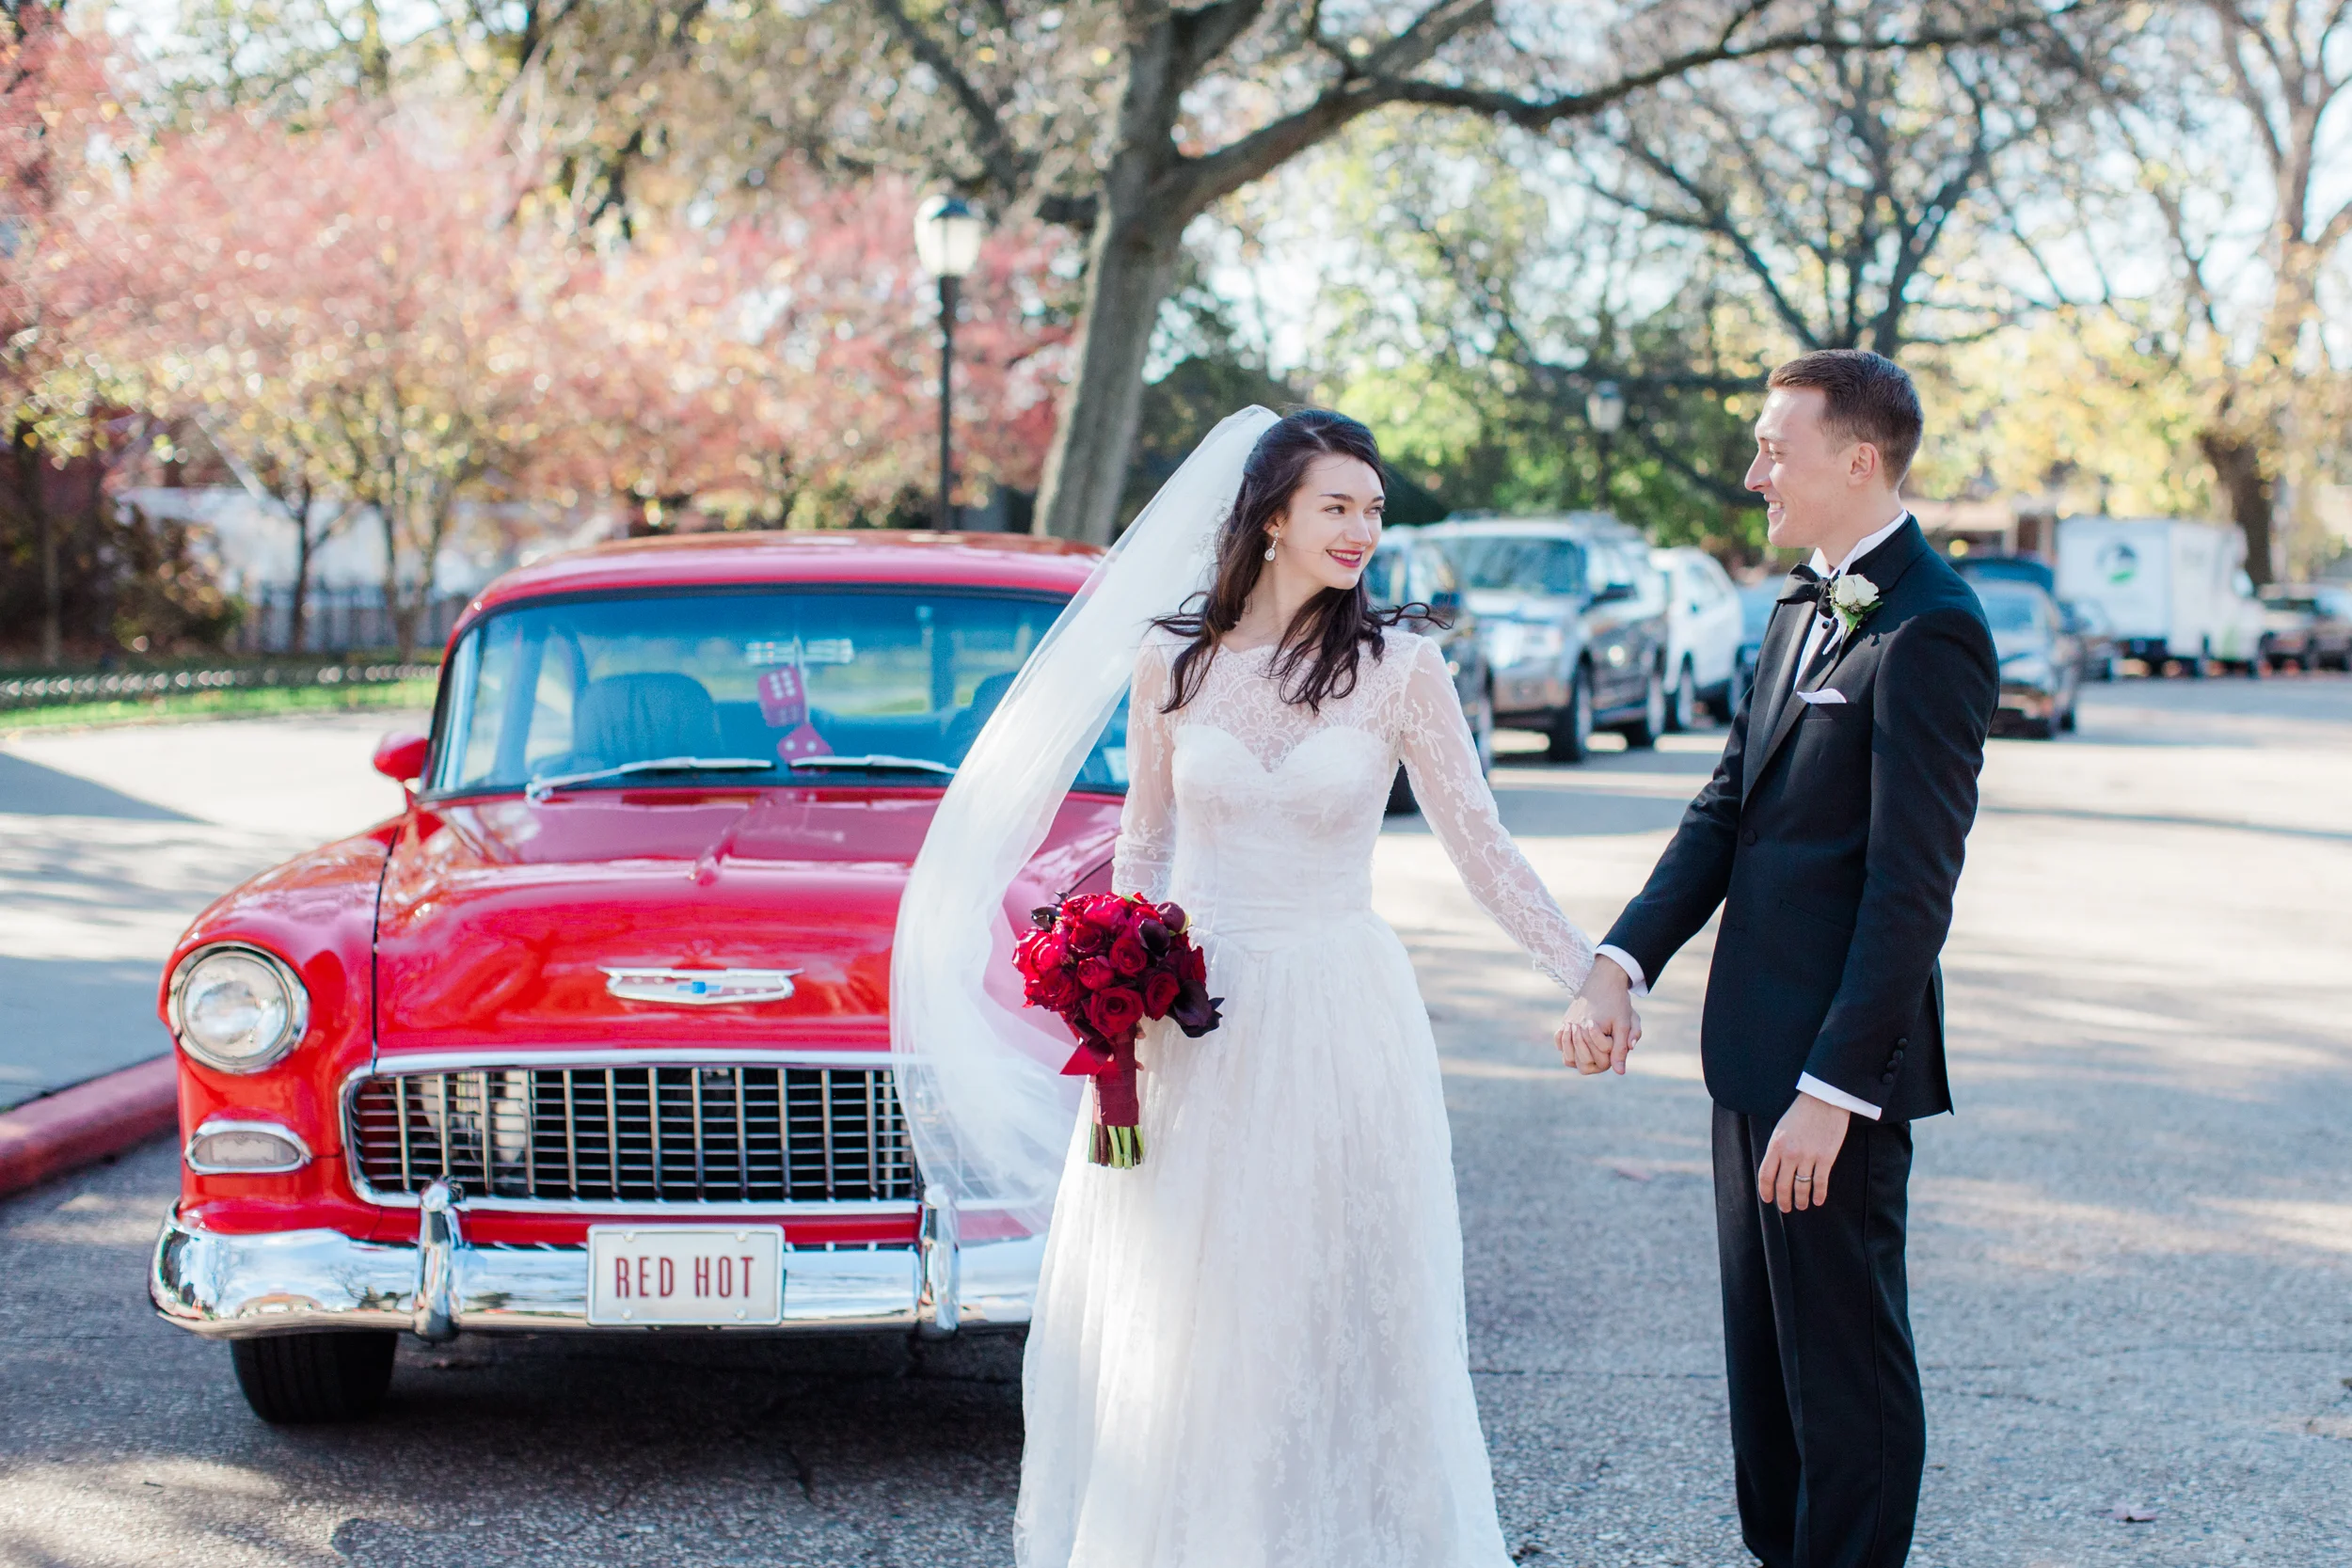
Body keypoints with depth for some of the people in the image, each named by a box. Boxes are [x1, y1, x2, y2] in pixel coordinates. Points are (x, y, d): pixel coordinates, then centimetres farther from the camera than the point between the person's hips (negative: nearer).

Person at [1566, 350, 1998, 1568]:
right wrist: (1620, 963, -1)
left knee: (1845, 1367, 2)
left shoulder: (1928, 629, -17)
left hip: (1838, 1057, -9)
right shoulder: (1800, 611, 13)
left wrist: (1833, 1089, -23)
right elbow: (1725, 810, 12)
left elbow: (1913, 886, -21)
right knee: (1763, 1352, 19)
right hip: (1754, 1051, 9)